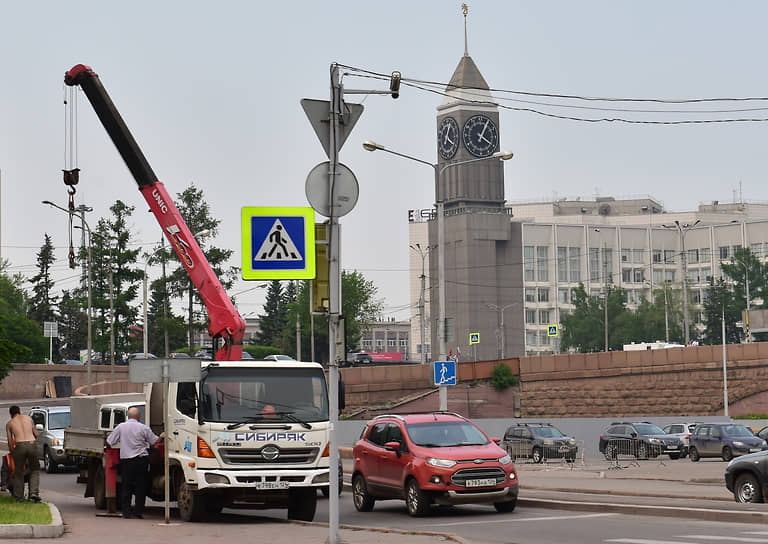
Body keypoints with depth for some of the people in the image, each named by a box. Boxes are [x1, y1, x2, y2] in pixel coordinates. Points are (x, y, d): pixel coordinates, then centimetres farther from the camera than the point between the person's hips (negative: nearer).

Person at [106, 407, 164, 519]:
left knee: (126, 486, 7)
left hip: (126, 460, 1)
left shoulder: (120, 427, 1)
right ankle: (139, 511, 5)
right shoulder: (143, 428, -2)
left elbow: (109, 442, 4)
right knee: (141, 486, 5)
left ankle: (126, 512, 3)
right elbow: (155, 441, 6)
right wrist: (161, 436, 27)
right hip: (141, 459, -1)